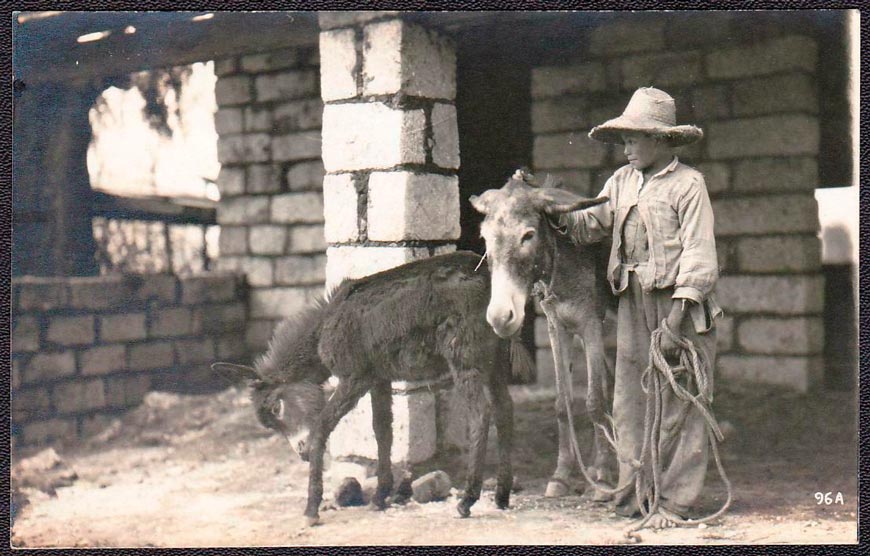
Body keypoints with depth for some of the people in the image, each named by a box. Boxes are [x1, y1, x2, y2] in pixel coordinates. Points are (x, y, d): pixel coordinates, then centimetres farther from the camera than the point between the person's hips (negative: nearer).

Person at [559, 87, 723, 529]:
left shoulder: (688, 184, -6)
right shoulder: (621, 181, 13)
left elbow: (699, 254, -10)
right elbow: (591, 223, 16)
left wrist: (675, 317, -17)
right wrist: (559, 216, -5)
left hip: (680, 302, -6)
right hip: (632, 303, 6)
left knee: (679, 404, -1)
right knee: (629, 400, 8)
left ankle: (674, 500, 5)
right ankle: (633, 491, 18)